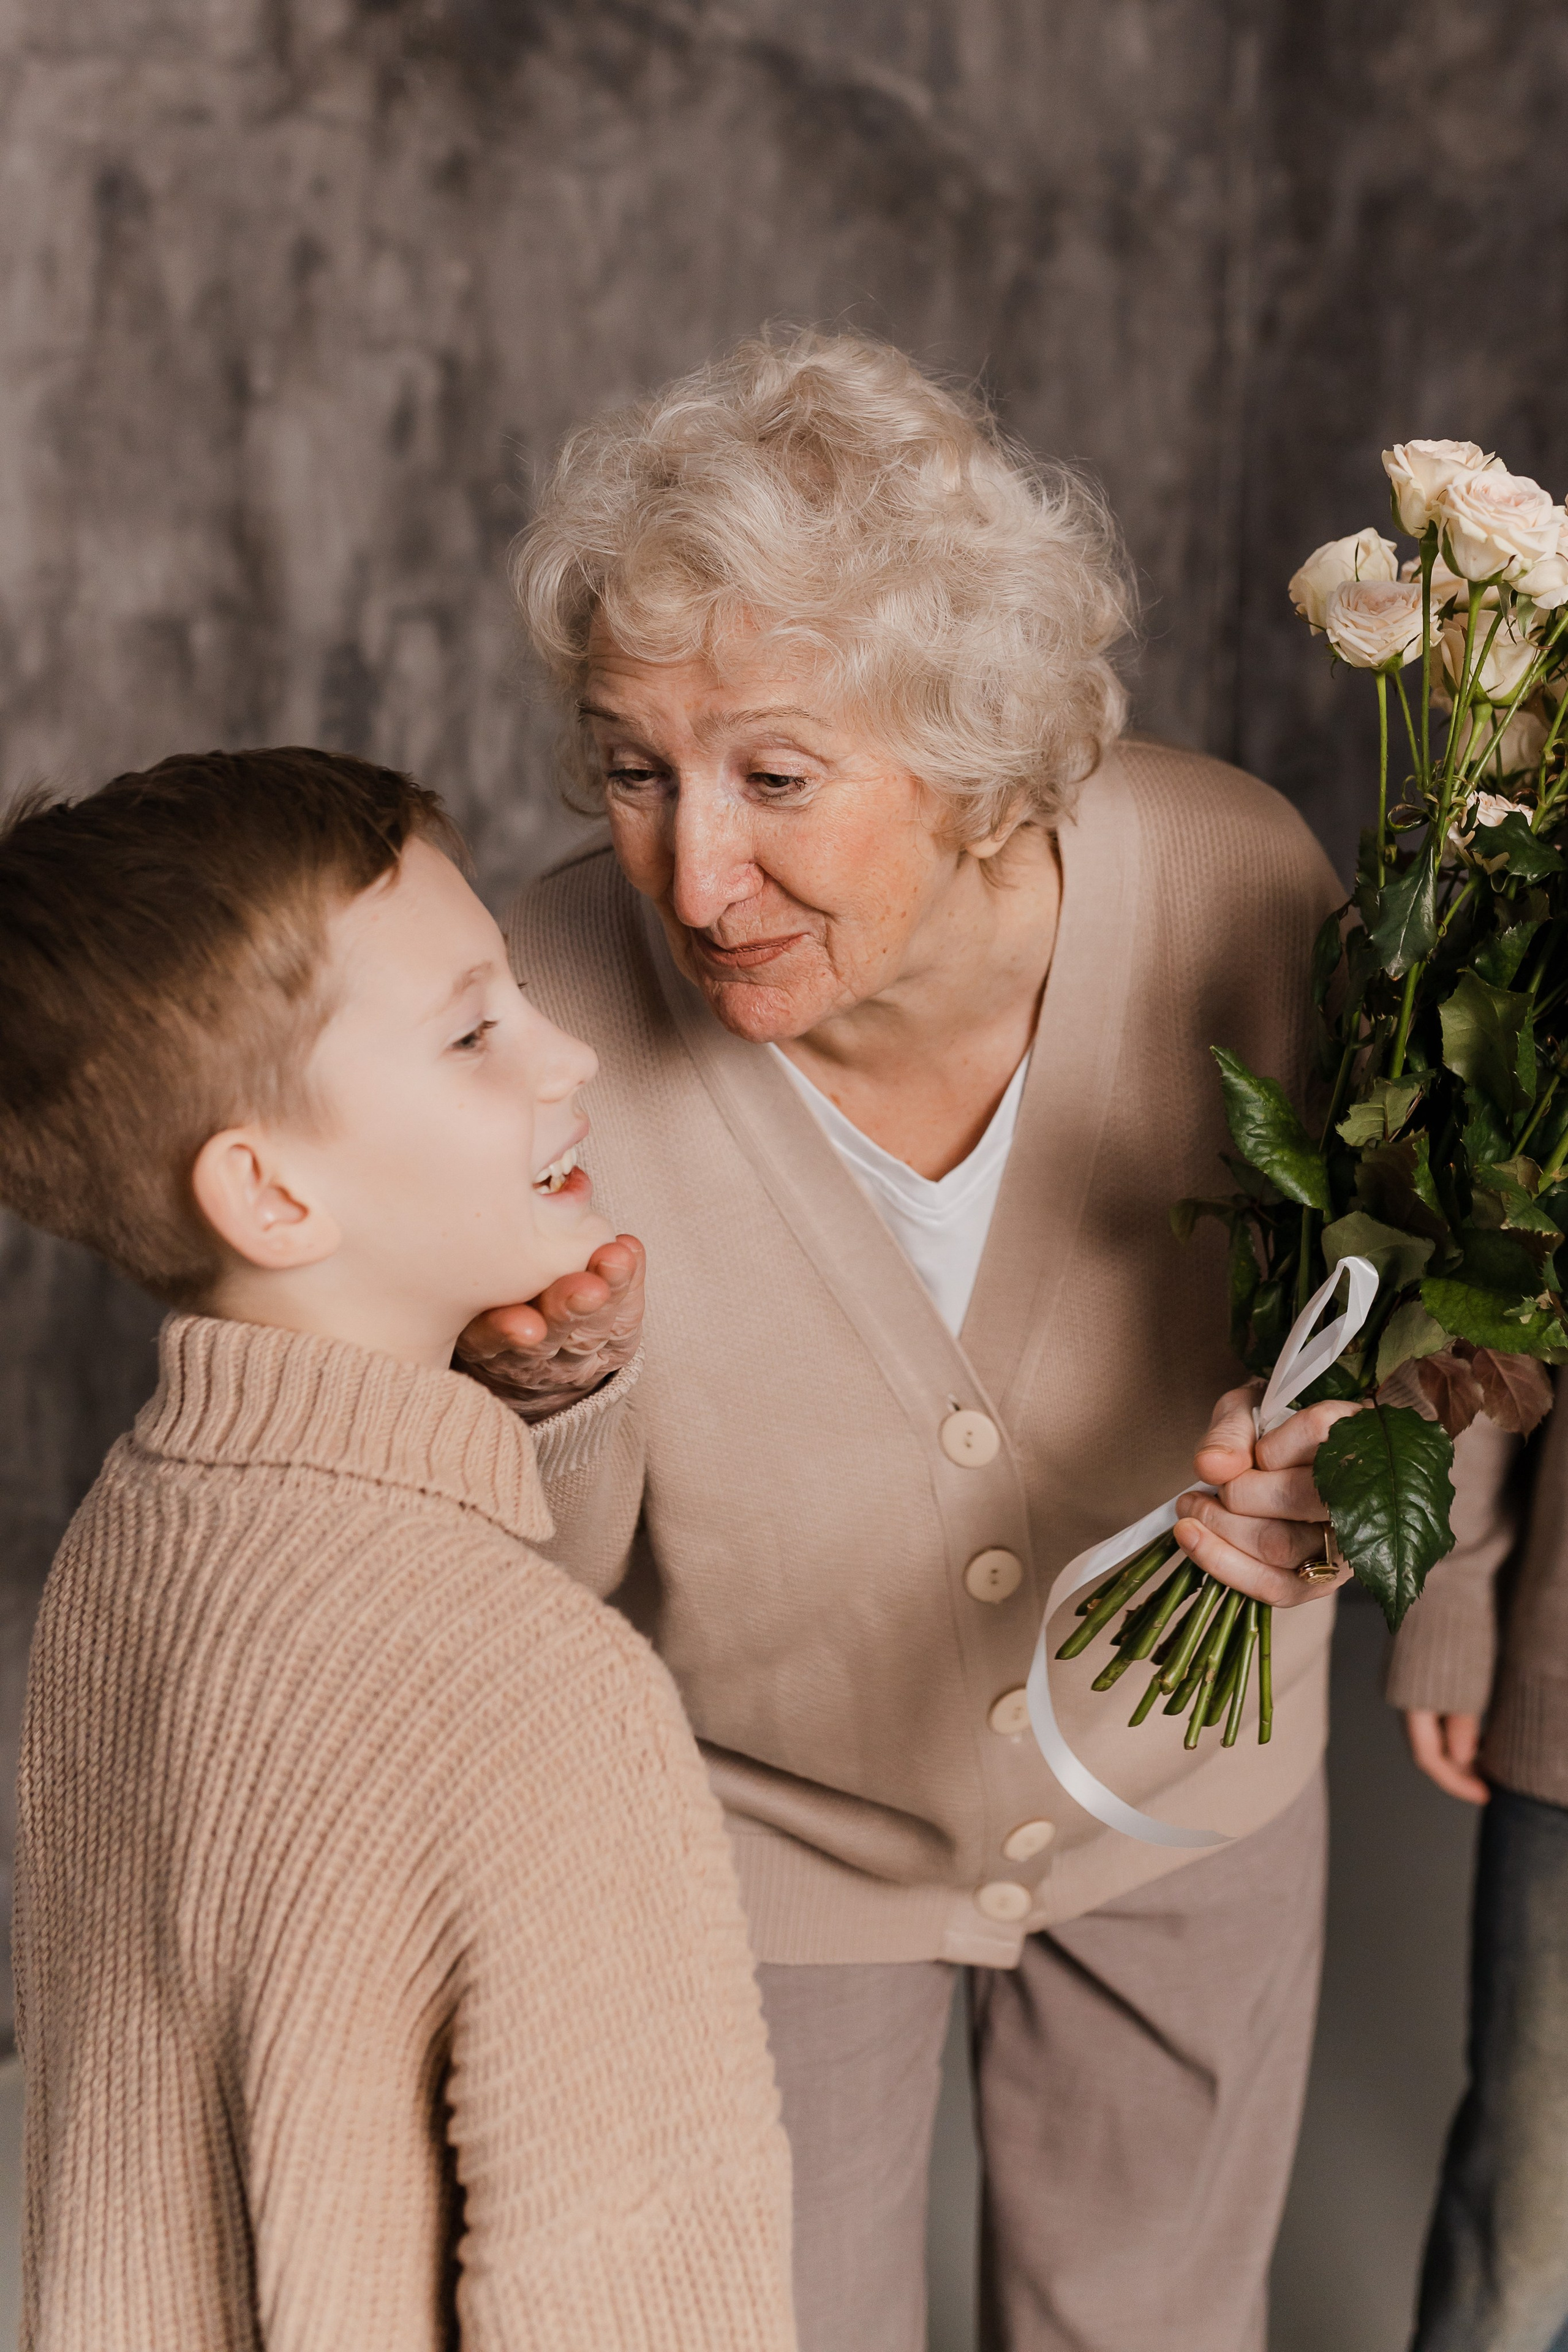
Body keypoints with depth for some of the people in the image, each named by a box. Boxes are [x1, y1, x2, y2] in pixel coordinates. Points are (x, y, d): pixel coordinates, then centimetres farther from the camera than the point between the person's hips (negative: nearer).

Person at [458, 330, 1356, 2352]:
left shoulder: (1232, 890, -27)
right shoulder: (554, 1009, -29)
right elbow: (540, 1590, -17)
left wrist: (1343, 1458, -31)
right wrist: (554, 1395, -39)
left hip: (1186, 1785, 2)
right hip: (763, 1827, -1)